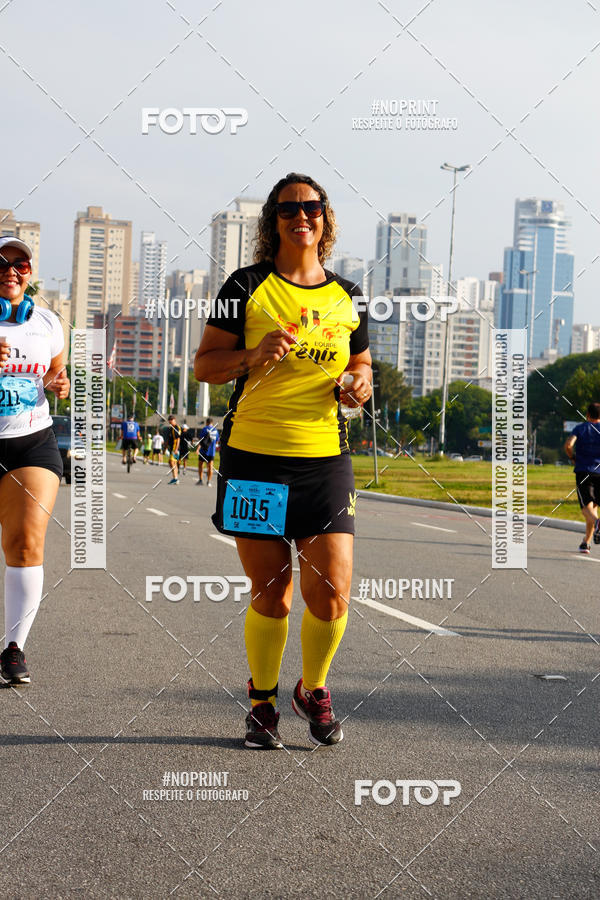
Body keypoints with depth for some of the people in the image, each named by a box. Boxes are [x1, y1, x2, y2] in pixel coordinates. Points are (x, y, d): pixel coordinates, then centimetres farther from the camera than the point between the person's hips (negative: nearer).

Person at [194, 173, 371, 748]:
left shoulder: (347, 297, 11)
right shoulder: (248, 286, 2)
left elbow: (360, 364, 24)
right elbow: (204, 365, 2)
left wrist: (359, 384, 1)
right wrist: (254, 356, -16)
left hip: (325, 460, 2)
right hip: (254, 457, -2)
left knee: (331, 594, -5)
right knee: (270, 595, 1)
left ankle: (312, 690, 23)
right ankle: (262, 702, 24)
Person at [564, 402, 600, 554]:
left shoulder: (580, 428, 4)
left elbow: (568, 444, -11)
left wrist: (572, 457, 8)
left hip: (583, 471, -2)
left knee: (587, 507, -10)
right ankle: (586, 542, 14)